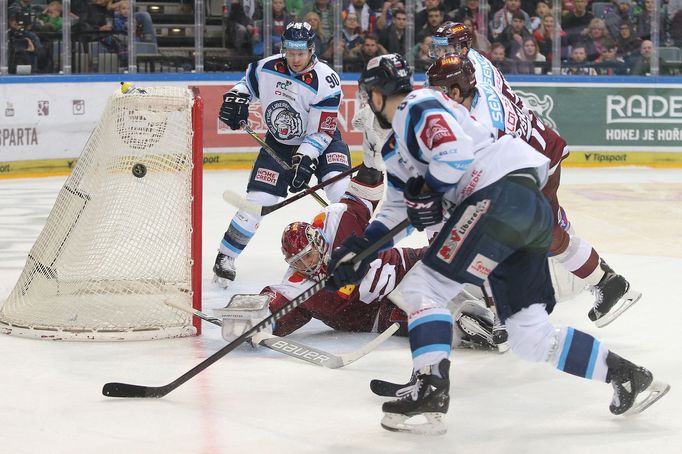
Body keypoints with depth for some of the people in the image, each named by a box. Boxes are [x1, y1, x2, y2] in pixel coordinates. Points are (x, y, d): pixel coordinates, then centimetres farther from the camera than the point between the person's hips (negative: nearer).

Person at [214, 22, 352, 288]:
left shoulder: (326, 82, -23)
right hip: (278, 143, 2)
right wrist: (236, 98, -10)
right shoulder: (266, 68, -12)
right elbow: (247, 83, 11)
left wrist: (306, 158, -33)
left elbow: (321, 131, -22)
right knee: (257, 200, -9)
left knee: (342, 191, -24)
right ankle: (225, 257, 5)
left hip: (320, 142, -2)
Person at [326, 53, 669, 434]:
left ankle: (431, 395, -15)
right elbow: (398, 210, 30)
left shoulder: (418, 107, -2)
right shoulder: (397, 148, 28)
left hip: (504, 194, -10)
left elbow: (455, 153, -18)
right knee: (530, 337, 6)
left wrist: (427, 194, -6)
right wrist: (359, 248, 20)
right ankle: (625, 374, 10)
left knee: (424, 285, -10)